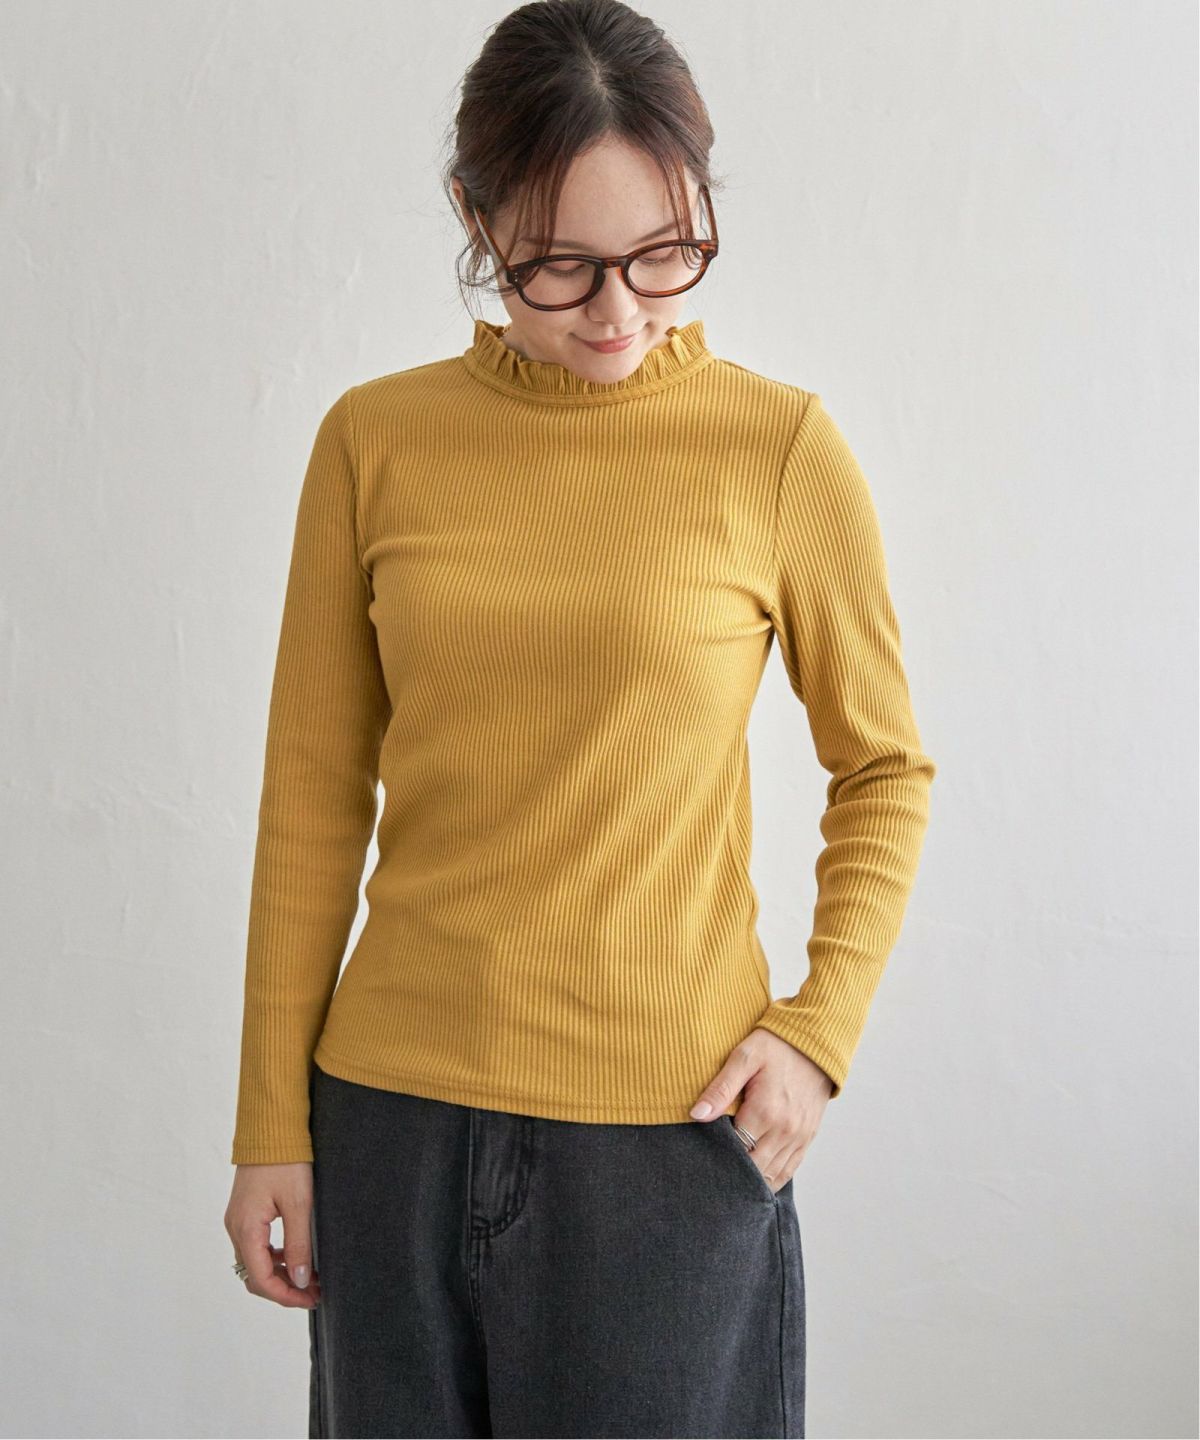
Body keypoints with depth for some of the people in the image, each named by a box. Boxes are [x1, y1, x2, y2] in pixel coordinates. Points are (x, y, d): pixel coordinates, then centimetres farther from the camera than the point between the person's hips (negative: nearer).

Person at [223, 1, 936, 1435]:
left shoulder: (778, 446, -5)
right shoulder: (373, 441, 0)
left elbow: (884, 767, 5)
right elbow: (313, 802, 4)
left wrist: (819, 1031, -6)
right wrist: (272, 1127, 5)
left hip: (670, 1119, -2)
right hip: (396, 1110, 2)